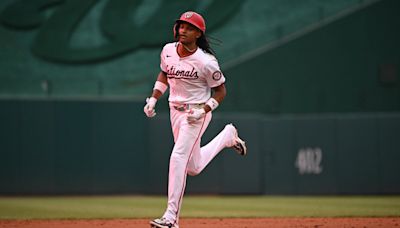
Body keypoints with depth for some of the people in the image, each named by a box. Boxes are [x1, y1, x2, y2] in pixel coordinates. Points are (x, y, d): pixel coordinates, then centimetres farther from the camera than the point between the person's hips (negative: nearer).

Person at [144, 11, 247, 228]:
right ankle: (228, 136, 43)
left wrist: (203, 111, -22)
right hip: (175, 110, 7)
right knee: (194, 167, 17)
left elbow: (220, 91, -9)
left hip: (197, 113, -7)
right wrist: (153, 99, 5)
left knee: (178, 158, -21)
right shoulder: (168, 51, -3)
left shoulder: (205, 62, -20)